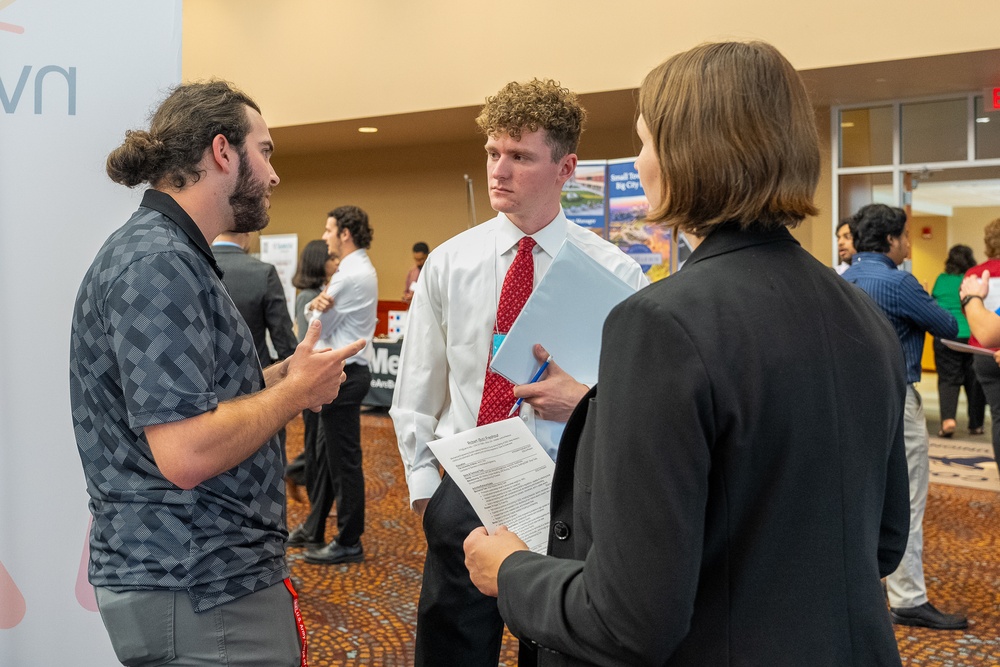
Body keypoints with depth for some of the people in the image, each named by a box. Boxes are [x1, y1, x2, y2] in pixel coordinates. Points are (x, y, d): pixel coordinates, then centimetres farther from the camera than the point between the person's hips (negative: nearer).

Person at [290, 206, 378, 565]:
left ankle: (348, 542, 9)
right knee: (326, 454, 17)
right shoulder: (361, 270, 14)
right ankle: (313, 530, 29)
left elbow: (320, 328, -14)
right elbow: (321, 318, 7)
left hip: (344, 375, -11)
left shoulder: (351, 276, -19)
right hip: (346, 371, 11)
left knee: (344, 459, -1)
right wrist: (317, 305, -14)